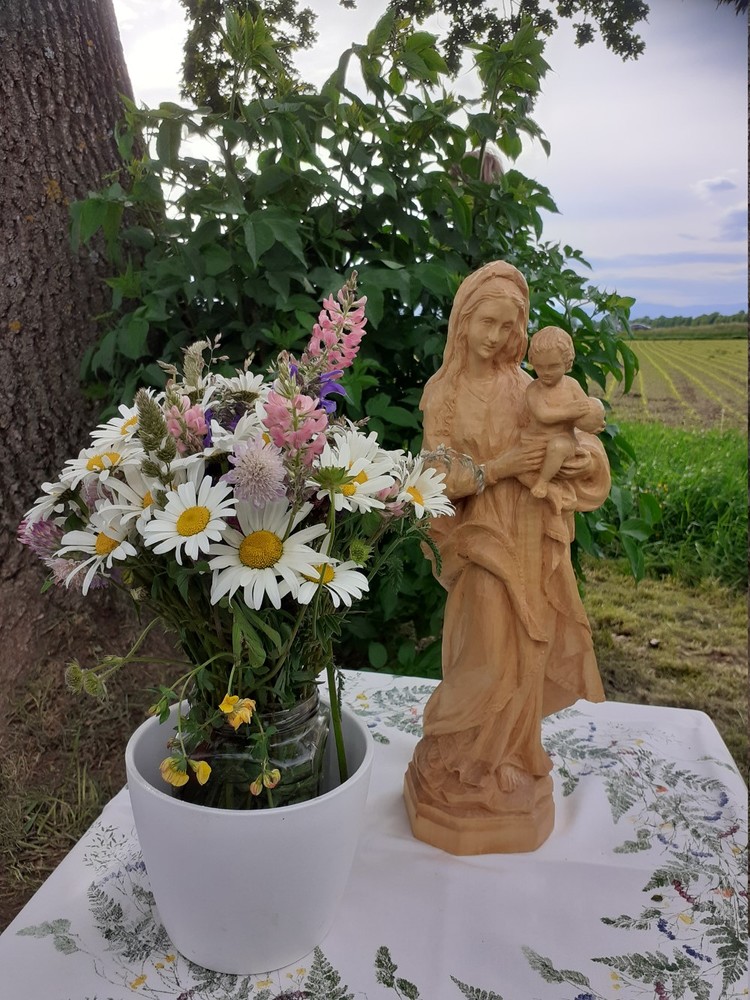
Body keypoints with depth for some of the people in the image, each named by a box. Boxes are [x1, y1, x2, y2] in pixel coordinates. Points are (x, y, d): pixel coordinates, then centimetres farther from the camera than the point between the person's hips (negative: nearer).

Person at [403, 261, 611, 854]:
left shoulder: (527, 388, 6)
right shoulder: (444, 392, -2)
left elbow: (580, 439, 6)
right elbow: (437, 477, -8)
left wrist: (581, 455, -17)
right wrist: (500, 468, -20)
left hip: (534, 544, 4)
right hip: (483, 544, -3)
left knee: (524, 660, 11)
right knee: (490, 664, 0)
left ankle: (507, 766, 33)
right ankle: (470, 775, 24)